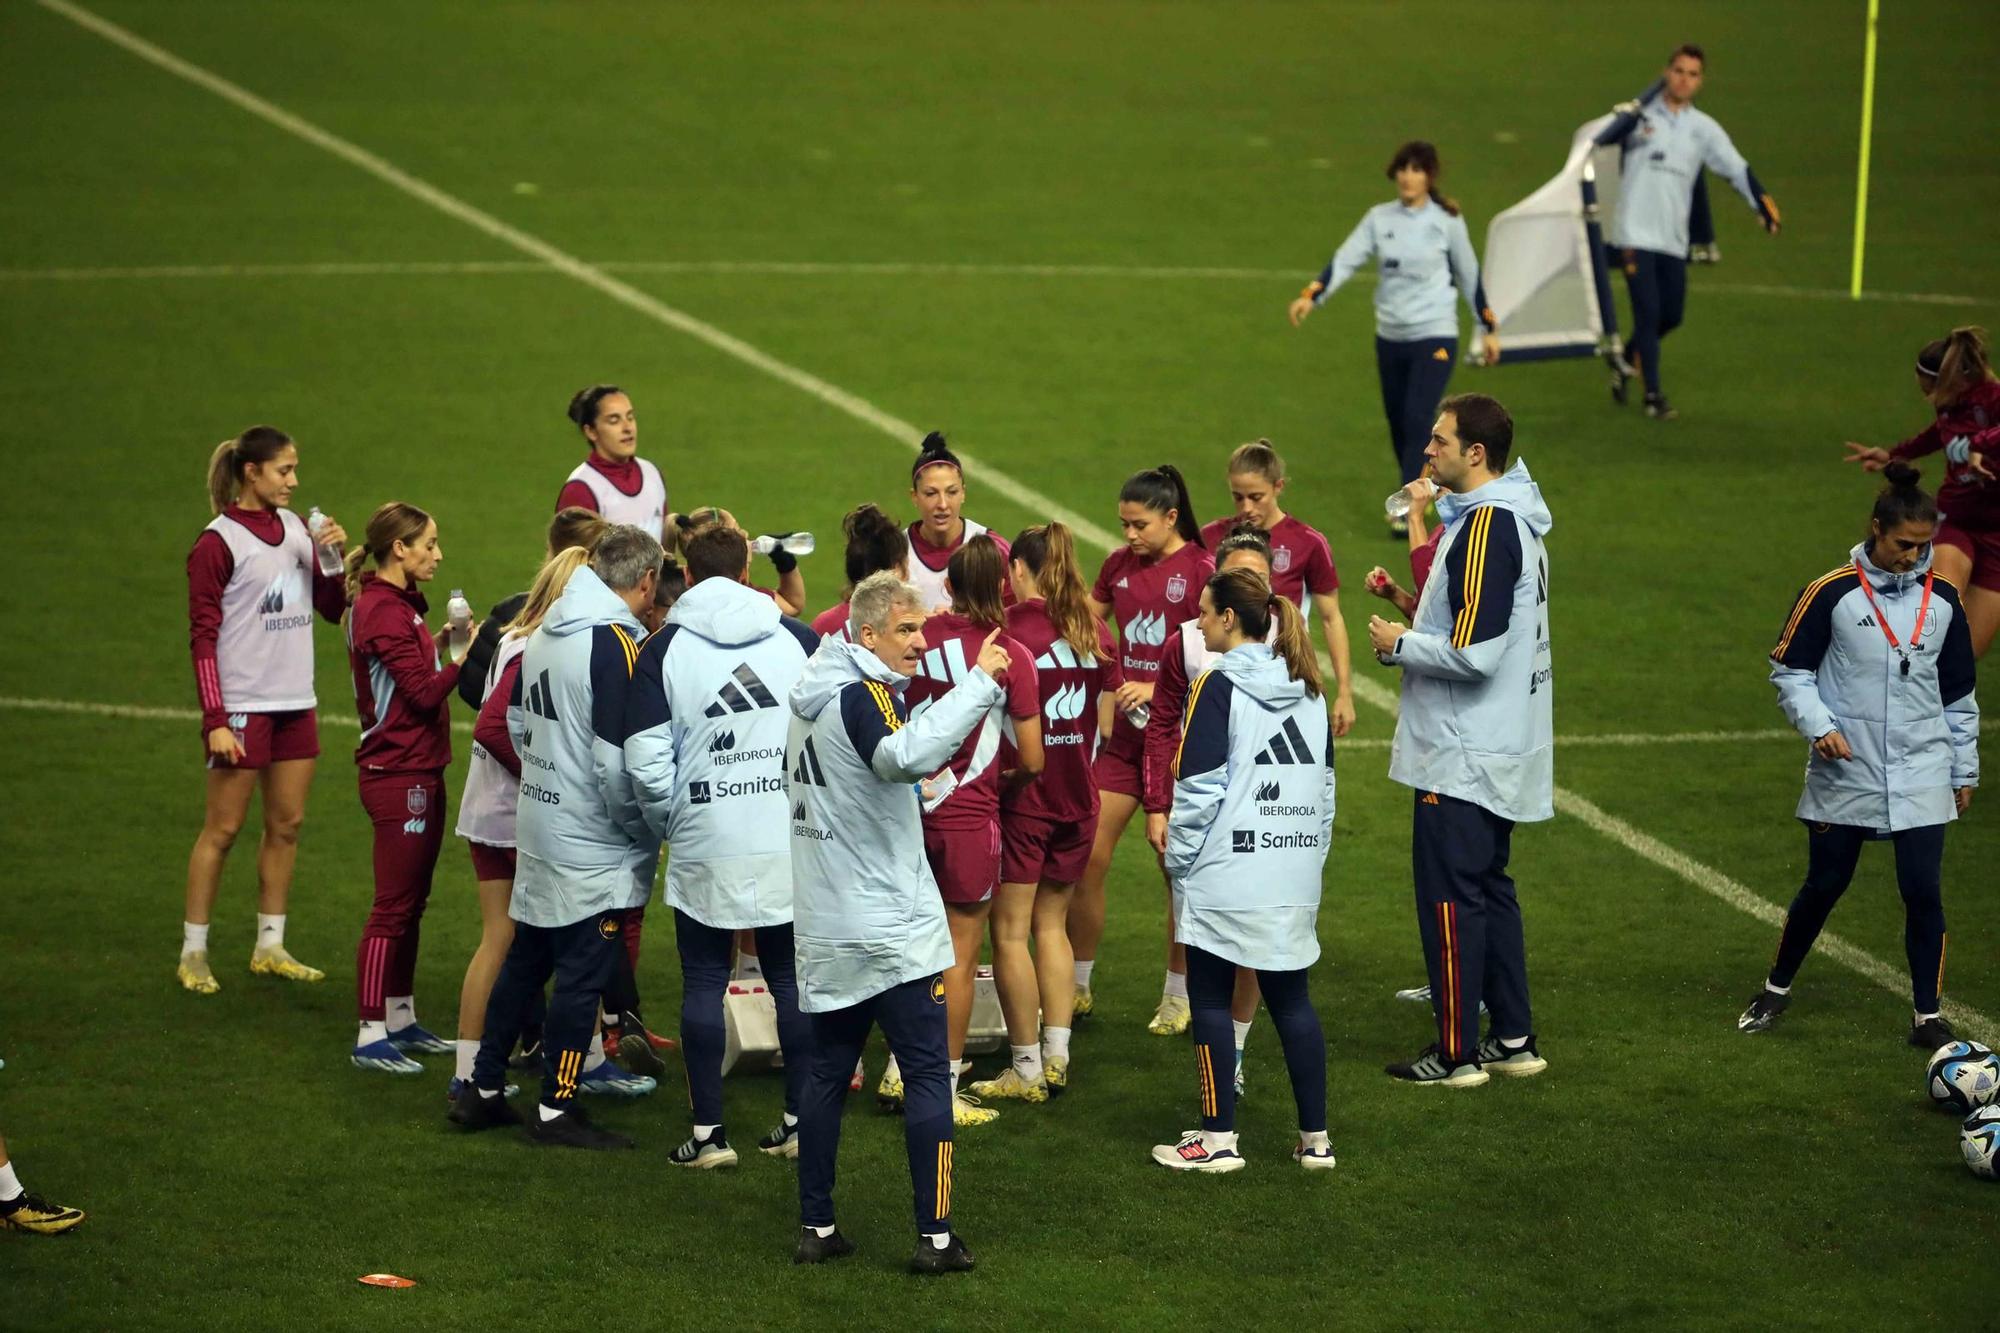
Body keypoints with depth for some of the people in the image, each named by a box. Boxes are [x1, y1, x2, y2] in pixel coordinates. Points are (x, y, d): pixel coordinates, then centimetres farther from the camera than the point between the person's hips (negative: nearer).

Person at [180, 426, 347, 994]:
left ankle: (270, 947, 20)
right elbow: (203, 636, -11)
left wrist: (336, 557, -6)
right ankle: (193, 952, 7)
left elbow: (333, 607, 13)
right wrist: (215, 720, -17)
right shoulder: (219, 542, -10)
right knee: (223, 828, -1)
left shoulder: (294, 528, 9)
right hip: (243, 706, -7)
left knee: (287, 824, 10)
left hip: (295, 702, 7)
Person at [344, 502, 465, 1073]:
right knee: (392, 908, -6)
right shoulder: (384, 612, -17)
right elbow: (423, 691, -21)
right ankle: (370, 1037, -2)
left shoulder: (396, 605, 15)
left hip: (420, 774, 10)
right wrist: (465, 656, -14)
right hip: (398, 777, -10)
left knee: (410, 905, 17)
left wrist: (439, 645, 1)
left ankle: (401, 1020, 27)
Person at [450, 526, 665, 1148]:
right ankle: (555, 1110, 5)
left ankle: (483, 1090, 23)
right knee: (582, 974, 0)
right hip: (594, 847, -8)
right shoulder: (615, 644, -18)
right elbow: (616, 761, -21)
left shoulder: (544, 634, 9)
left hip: (538, 832, 8)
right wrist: (647, 831, -9)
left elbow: (520, 728, 18)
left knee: (524, 961, 17)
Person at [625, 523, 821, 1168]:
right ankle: (800, 1121, 15)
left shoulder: (663, 650, -3)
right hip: (790, 844, 2)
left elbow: (647, 764, -7)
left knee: (704, 982, 6)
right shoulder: (798, 640, 2)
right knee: (791, 976, 12)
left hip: (705, 848, -2)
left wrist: (670, 824, 10)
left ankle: (708, 1132, 5)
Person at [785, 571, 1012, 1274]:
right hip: (890, 928, -8)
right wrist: (979, 683, -36)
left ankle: (817, 1227, 14)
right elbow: (904, 756, -37)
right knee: (927, 1075, -1)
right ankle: (935, 1237, -2)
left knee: (828, 1071, 13)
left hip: (825, 926, 8)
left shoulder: (814, 695, 11)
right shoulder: (862, 696, -16)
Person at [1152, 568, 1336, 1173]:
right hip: (1294, 882, 6)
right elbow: (1325, 787, 14)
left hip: (1225, 874, -6)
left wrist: (1178, 860, -2)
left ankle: (1218, 1139, 6)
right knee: (1291, 998, 11)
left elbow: (1198, 788, -13)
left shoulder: (1218, 687, -10)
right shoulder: (1308, 691, 9)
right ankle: (1315, 1137, 12)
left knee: (1211, 997, 4)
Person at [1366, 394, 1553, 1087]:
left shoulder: (1487, 527, -21)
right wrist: (1416, 619, 8)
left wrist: (1400, 643, -11)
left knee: (1449, 894, -2)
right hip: (1499, 749, 10)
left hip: (1462, 756, -10)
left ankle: (1456, 1051, 3)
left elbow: (1475, 653, -25)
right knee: (1489, 887, 16)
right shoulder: (1511, 518, 11)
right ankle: (1514, 1038, 21)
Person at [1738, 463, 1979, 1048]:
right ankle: (1776, 989, 28)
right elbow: (1790, 672, -1)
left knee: (1923, 891, -5)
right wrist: (1819, 726, -16)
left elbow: (1959, 693, 13)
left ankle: (1927, 1016, 6)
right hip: (1845, 774, -2)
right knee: (1824, 885, 7)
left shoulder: (1942, 599, 4)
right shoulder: (1831, 593, -7)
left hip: (1921, 775, 2)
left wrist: (1965, 769, 15)